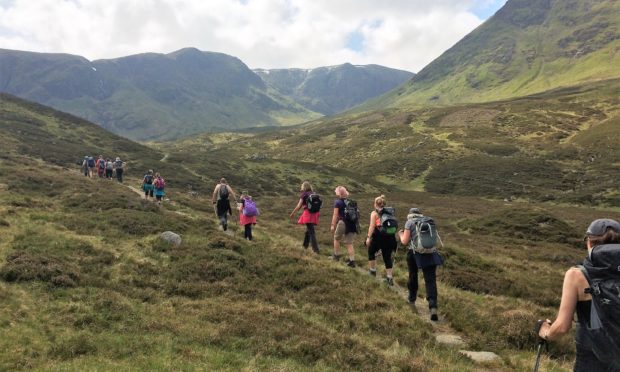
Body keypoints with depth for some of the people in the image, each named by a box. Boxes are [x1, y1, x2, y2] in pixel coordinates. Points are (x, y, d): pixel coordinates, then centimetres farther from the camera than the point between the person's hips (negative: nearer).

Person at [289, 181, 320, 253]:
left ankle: (316, 249, -9)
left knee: (311, 231, -5)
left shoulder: (304, 194, -3)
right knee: (308, 229, 23)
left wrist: (293, 213, 5)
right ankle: (305, 245, 38)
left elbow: (299, 206, -5)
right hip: (314, 214, 6)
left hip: (308, 213, -6)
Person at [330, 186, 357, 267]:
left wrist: (333, 225, -8)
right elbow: (355, 213, 10)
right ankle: (352, 261, 4)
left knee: (336, 238, 20)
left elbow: (335, 215, -10)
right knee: (349, 243, 10)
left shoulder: (338, 202, -5)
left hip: (343, 223, -5)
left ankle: (336, 256, 29)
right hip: (352, 224, 5)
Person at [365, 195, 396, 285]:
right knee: (387, 257, 8)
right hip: (390, 237, 4)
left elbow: (372, 226, -11)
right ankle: (389, 277, 4)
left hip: (379, 237, -4)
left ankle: (372, 270, 29)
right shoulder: (389, 212, 12)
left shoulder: (374, 213, -2)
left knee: (371, 252, 21)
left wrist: (368, 237, -13)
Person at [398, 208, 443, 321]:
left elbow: (405, 242, -1)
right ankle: (433, 306, -18)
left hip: (415, 253, -2)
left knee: (413, 276, 23)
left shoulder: (409, 222, 4)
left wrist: (401, 234, 19)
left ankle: (412, 298, 39)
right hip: (430, 254, 2)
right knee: (431, 280, -1)